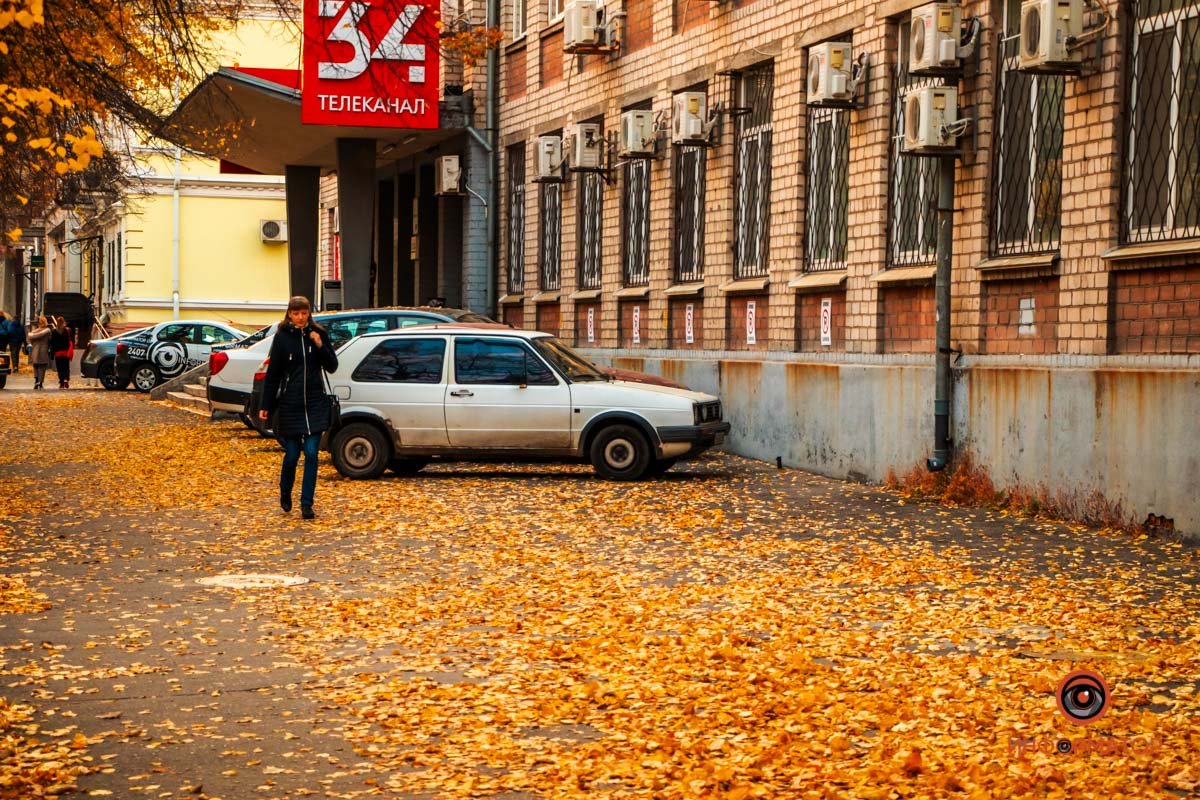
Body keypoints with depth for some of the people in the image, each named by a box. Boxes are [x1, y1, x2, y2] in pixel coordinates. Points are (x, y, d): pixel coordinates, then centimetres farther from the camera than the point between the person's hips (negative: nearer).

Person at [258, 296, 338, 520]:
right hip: (290, 405, -1)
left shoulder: (319, 334, 2)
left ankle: (306, 504, 1)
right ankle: (285, 493, 31)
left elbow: (332, 367, 3)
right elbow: (272, 373, 0)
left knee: (311, 453, -5)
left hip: (315, 403, 1)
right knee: (292, 454, 5)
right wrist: (266, 406, -1)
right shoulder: (282, 337, -2)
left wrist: (320, 346, -13)